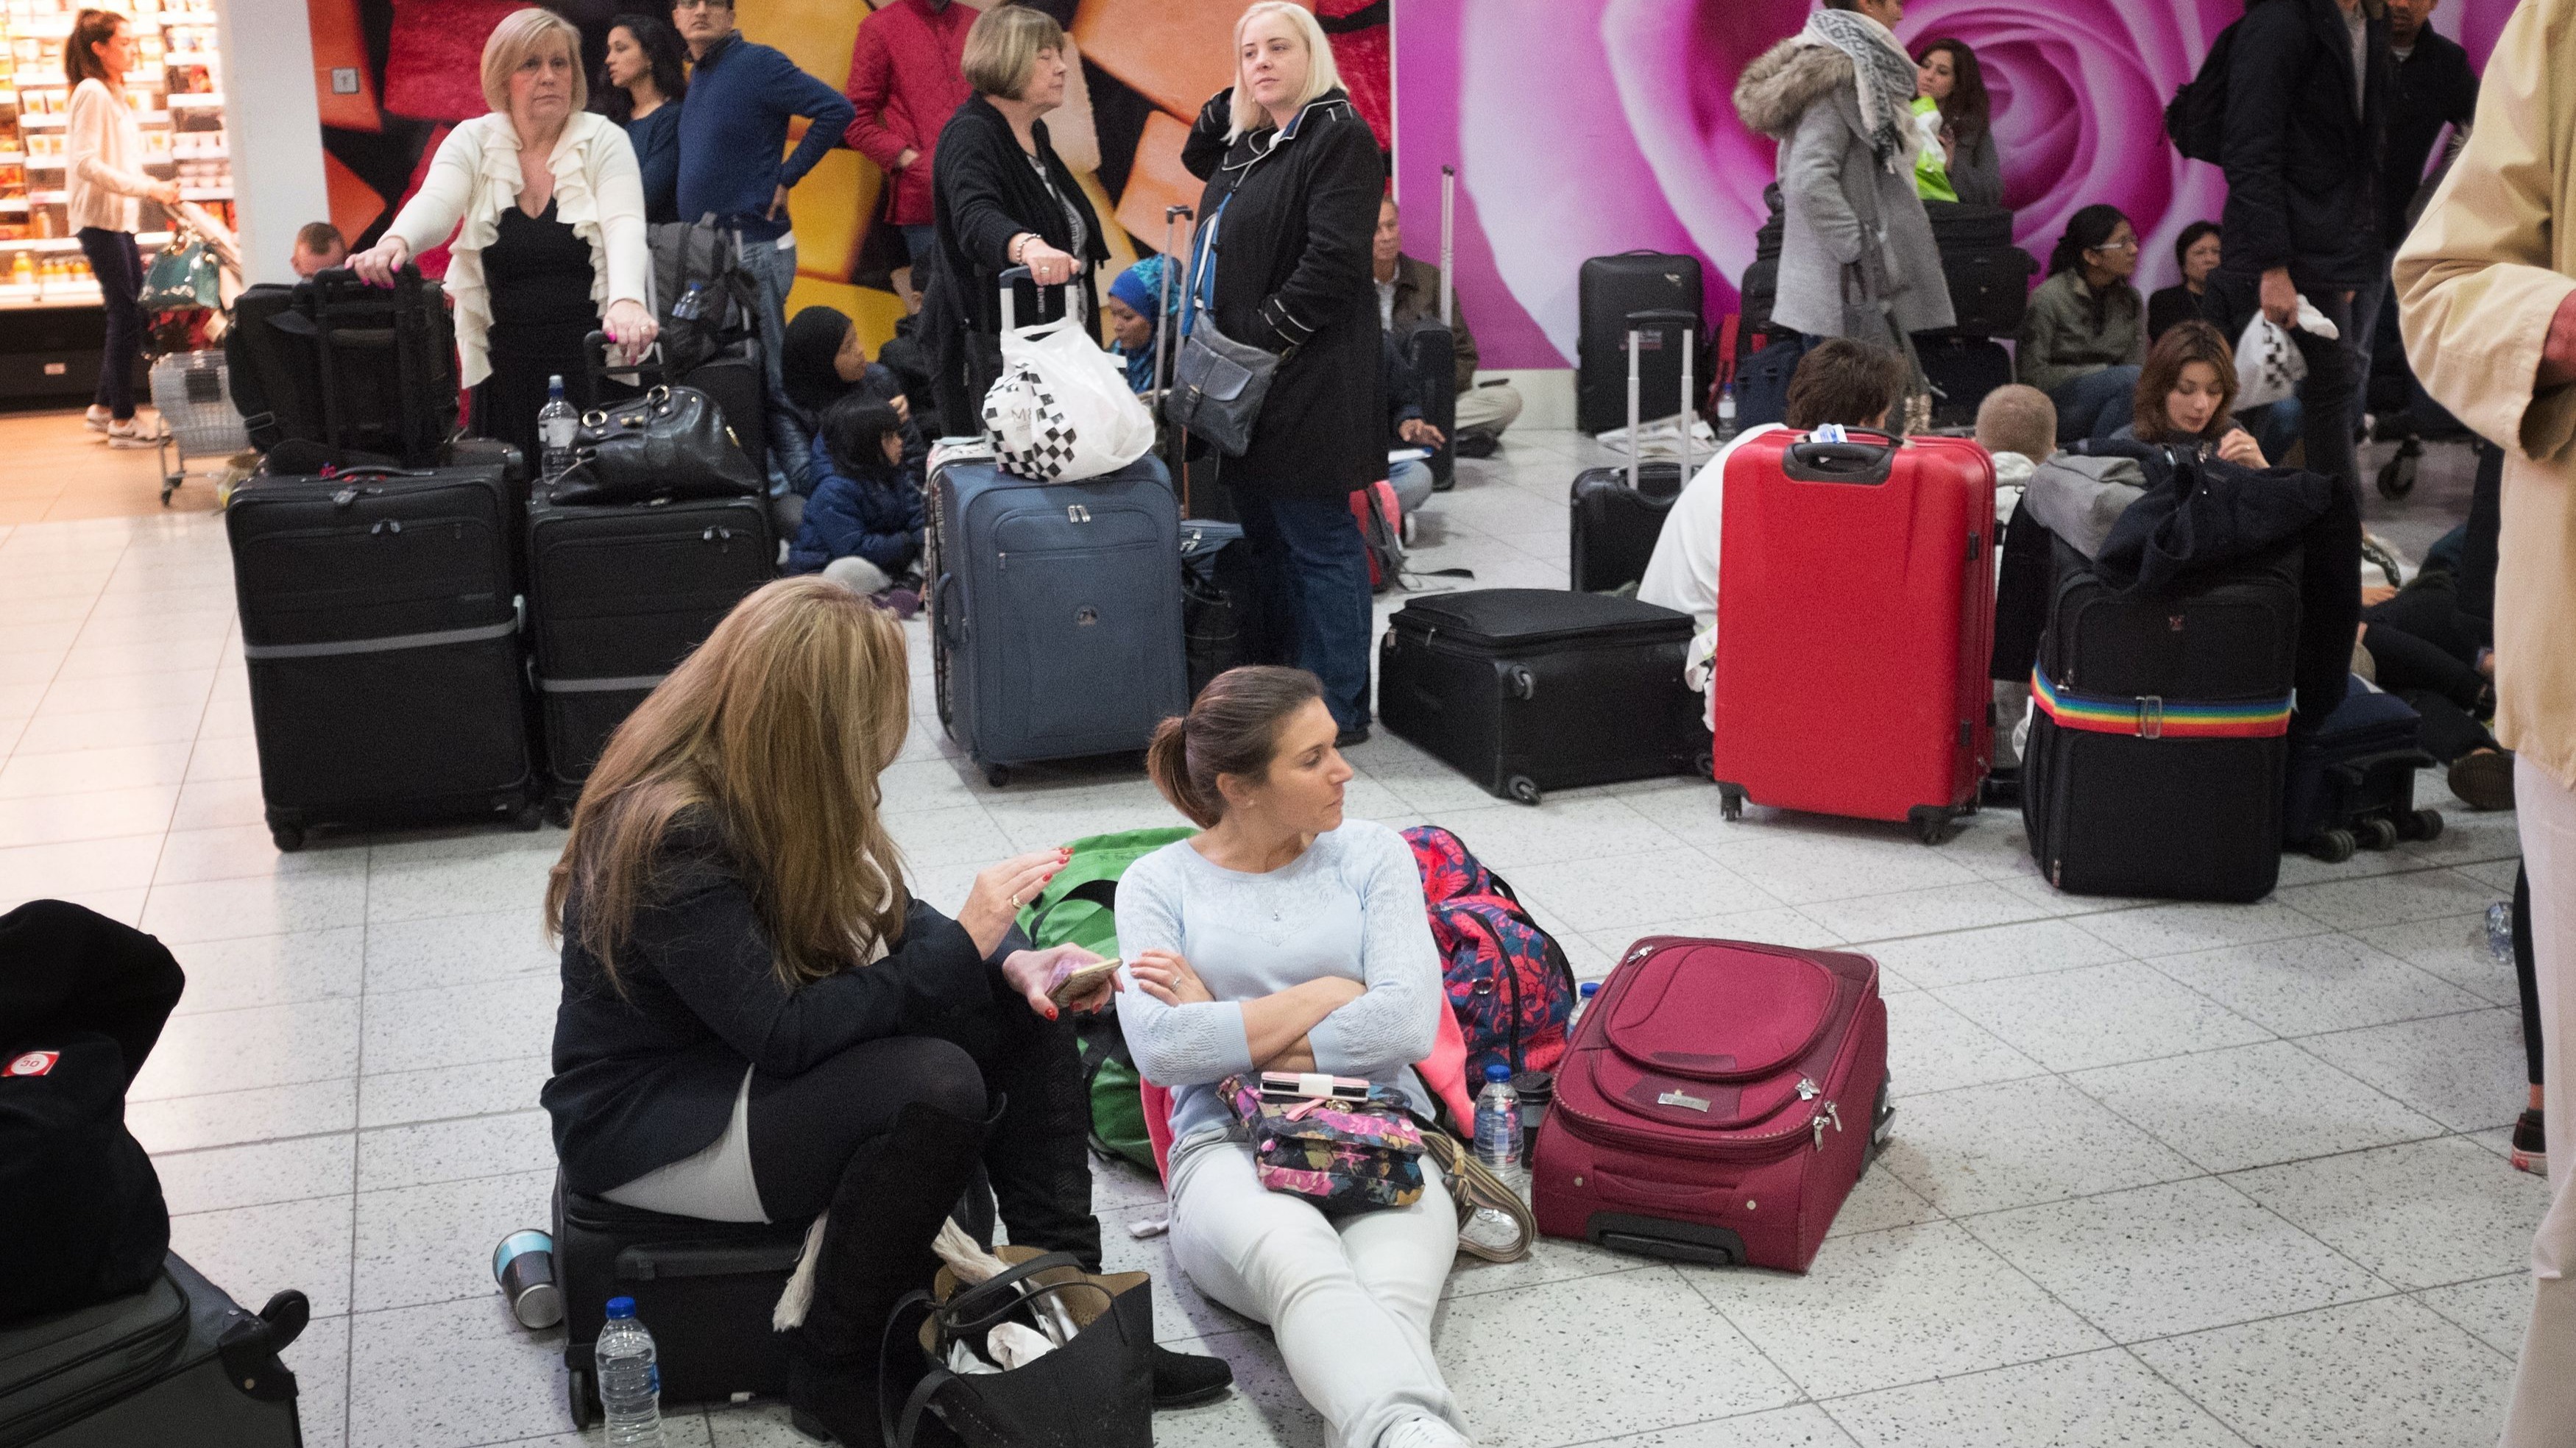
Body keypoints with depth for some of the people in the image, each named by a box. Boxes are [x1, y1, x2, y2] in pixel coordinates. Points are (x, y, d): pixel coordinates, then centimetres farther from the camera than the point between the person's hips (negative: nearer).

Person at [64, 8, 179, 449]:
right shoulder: (92, 93, -13)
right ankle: (122, 421, 0)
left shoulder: (114, 94, 16)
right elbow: (86, 164, -21)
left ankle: (103, 407, 22)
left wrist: (157, 188, 7)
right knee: (126, 315, -6)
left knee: (130, 313, 12)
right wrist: (147, 188, -23)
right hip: (99, 219, -9)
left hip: (119, 218, 9)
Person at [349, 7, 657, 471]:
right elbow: (435, 205, -12)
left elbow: (625, 225, -15)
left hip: (594, 360, -1)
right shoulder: (472, 142, 5)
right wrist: (396, 241, -37)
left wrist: (627, 300, -36)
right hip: (506, 367, 1)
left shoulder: (604, 140, 0)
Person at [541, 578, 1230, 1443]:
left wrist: (1010, 964, -11)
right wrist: (961, 948, -25)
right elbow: (781, 1033, -29)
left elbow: (885, 917, 6)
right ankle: (835, 1370, -11)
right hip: (647, 1122, -9)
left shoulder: (766, 788, -4)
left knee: (1024, 1016, -6)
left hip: (760, 1063, 9)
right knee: (936, 1086, -29)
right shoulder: (670, 833, -29)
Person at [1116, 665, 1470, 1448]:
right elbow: (1159, 1049, -6)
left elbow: (1408, 1023, -2)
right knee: (1303, 1265, -40)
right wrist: (1328, 995, -3)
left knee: (1385, 1302, -35)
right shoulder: (1158, 883, 11)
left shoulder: (1371, 854, 13)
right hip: (1230, 1149, -2)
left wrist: (1228, 1031, -2)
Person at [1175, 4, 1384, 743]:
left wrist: (1262, 341, -18)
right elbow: (1195, 156, 38)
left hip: (1305, 378, -10)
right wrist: (1230, 100, 19)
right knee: (1264, 539, 14)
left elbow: (1333, 259, -19)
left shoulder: (1339, 136, -11)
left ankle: (1337, 710, 2)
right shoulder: (1249, 143, 17)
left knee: (1317, 542, -5)